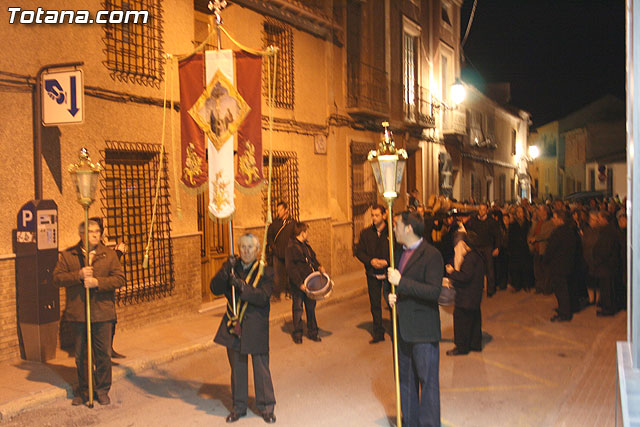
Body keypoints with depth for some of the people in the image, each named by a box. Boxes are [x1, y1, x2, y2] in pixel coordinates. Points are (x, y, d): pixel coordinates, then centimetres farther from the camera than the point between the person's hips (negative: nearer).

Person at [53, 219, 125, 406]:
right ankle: (83, 390, 25)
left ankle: (102, 390, 20)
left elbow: (119, 278, -3)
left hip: (103, 313, 0)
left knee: (103, 353, 5)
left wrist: (97, 282, -16)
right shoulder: (67, 255, 5)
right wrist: (78, 276, -17)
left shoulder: (109, 254, 4)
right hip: (78, 313, 1)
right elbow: (57, 278, -2)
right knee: (81, 355, 11)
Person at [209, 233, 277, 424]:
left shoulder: (264, 271, -4)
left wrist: (242, 286, -29)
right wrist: (226, 270, -20)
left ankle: (266, 407, 20)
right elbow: (215, 288, -6)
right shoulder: (231, 268, 5)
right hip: (233, 326, 3)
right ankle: (239, 406, 29)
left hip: (256, 327, -3)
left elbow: (263, 297, -17)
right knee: (237, 368, 14)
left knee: (261, 368, 3)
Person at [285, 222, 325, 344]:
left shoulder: (306, 245, 12)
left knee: (311, 307, 12)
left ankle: (312, 332, 24)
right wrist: (300, 284, -21)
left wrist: (319, 267, 0)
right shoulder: (291, 247, -13)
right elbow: (291, 268, -17)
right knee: (298, 308, 4)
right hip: (297, 285, -7)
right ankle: (297, 334, 16)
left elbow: (313, 259, 22)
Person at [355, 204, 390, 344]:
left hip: (388, 273, -3)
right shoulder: (366, 233, 4)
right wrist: (370, 261, -12)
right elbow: (359, 251, 5)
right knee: (375, 304, 9)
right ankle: (378, 333, 21)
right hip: (373, 274, 3)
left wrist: (386, 262, -20)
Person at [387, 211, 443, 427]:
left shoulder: (431, 255, -12)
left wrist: (401, 282, -22)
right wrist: (390, 296, 0)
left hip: (423, 329, -7)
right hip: (402, 328, 8)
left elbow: (434, 291, -21)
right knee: (405, 379, 16)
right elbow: (391, 282, 23)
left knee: (427, 380, 1)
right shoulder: (399, 253, 12)